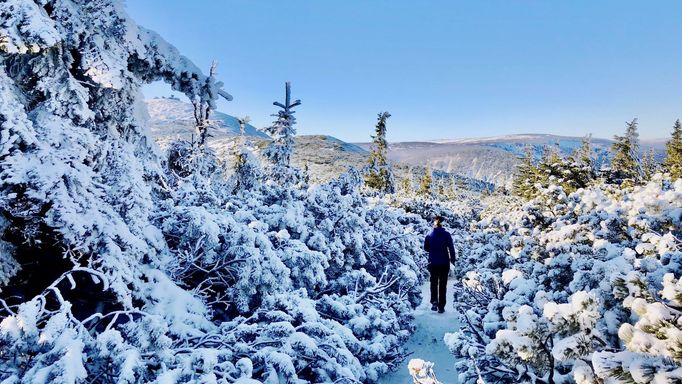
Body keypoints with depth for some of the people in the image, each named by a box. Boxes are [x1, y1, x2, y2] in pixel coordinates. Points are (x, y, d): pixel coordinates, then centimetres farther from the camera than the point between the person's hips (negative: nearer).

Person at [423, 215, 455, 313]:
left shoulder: (429, 235, -3)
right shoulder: (446, 235, -8)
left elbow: (426, 248, 5)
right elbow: (451, 248, -9)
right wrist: (453, 259, 2)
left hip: (433, 263, 1)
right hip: (444, 263, -1)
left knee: (434, 283, 15)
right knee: (443, 284, 8)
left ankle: (434, 301, -4)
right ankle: (441, 306, 9)